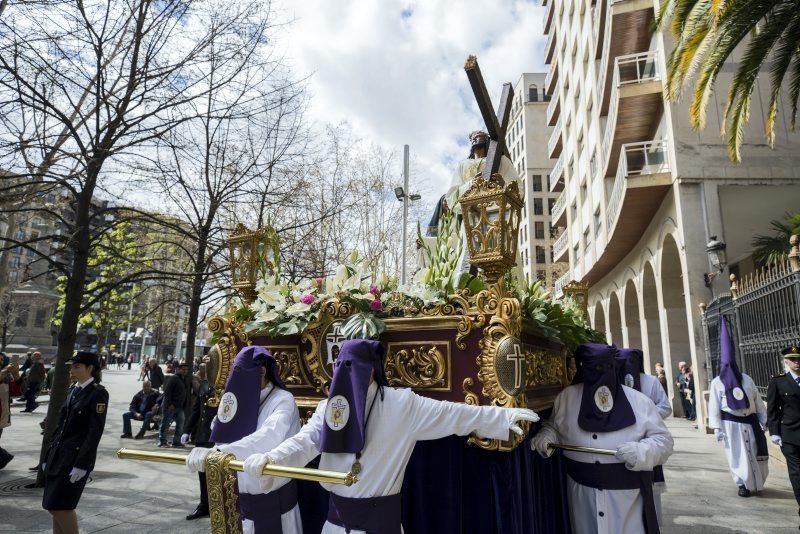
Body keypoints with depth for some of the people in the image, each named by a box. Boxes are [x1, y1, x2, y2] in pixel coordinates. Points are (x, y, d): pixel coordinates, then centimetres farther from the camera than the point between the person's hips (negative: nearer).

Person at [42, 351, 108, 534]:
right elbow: (61, 425, 16)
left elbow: (95, 432, -16)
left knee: (61, 507, -5)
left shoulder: (98, 393, -13)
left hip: (76, 458, -8)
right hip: (58, 456, 8)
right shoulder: (73, 390, 11)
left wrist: (81, 465, -19)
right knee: (53, 506, 12)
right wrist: (49, 456, 14)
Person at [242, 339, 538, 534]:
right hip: (338, 510, 3)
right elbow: (306, 441, -11)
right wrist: (269, 459, -29)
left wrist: (504, 416, -11)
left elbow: (452, 415, -10)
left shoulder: (401, 403, -11)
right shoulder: (329, 405, -1)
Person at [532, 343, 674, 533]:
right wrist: (546, 436, -6)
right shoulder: (566, 397, -1)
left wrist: (641, 451, -19)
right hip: (582, 493, 1)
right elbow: (554, 426, 15)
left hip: (628, 492, -1)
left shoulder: (639, 401, -3)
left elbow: (662, 440, 0)